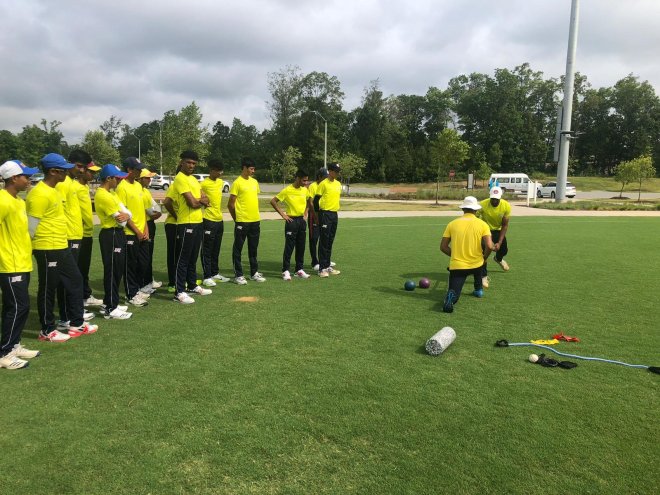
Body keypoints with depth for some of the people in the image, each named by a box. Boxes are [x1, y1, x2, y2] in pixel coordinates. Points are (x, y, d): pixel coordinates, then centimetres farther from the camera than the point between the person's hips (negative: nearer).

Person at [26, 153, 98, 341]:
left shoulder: (53, 190, 12)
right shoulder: (40, 194, -19)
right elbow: (32, 225, -18)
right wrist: (34, 248, -9)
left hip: (62, 247, 10)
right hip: (48, 250, -10)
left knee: (75, 281, 14)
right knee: (48, 289, 3)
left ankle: (77, 324, 24)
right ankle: (47, 331, 17)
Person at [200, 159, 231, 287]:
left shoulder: (220, 182, 11)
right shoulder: (204, 184, -13)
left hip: (219, 220, 7)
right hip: (209, 220, -7)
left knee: (216, 250, 15)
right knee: (207, 250, -1)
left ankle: (215, 273, 26)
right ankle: (207, 277, 4)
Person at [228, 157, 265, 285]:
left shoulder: (254, 182, 12)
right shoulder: (237, 183, -9)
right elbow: (231, 204, -7)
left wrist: (255, 215, 15)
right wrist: (237, 218, -1)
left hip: (255, 220, 7)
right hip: (242, 221, -7)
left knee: (253, 248, 14)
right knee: (238, 249, 2)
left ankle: (254, 273, 24)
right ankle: (238, 275, 8)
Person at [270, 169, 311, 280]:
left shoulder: (305, 190, 5)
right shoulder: (287, 190, -12)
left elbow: (308, 201, 25)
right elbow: (273, 201, -10)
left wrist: (305, 213, 12)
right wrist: (283, 214, -11)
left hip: (302, 220, 6)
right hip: (292, 220, -6)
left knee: (301, 247, 9)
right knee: (289, 247, -3)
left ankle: (299, 270, 19)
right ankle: (286, 271, 4)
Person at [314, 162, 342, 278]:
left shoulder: (338, 184, 11)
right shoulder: (324, 184, -10)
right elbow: (316, 200, -9)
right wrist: (319, 213, -6)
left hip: (334, 214, 7)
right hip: (325, 214, -7)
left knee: (330, 242, 12)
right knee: (324, 242, -4)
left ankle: (328, 266, 20)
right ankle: (322, 268, 0)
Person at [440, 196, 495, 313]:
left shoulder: (452, 224, 0)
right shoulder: (482, 224, -4)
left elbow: (443, 247, 2)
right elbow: (489, 246, -14)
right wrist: (484, 257, 6)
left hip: (457, 266, -1)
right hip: (476, 264, 1)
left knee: (453, 293, 4)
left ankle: (451, 297, -31)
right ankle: (478, 289, 40)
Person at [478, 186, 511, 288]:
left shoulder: (506, 206, -23)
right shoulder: (483, 204, -30)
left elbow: (505, 225, -16)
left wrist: (499, 242, -22)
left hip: (498, 230, 3)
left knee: (504, 250, 6)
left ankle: (498, 259, 46)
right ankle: (484, 276, 2)